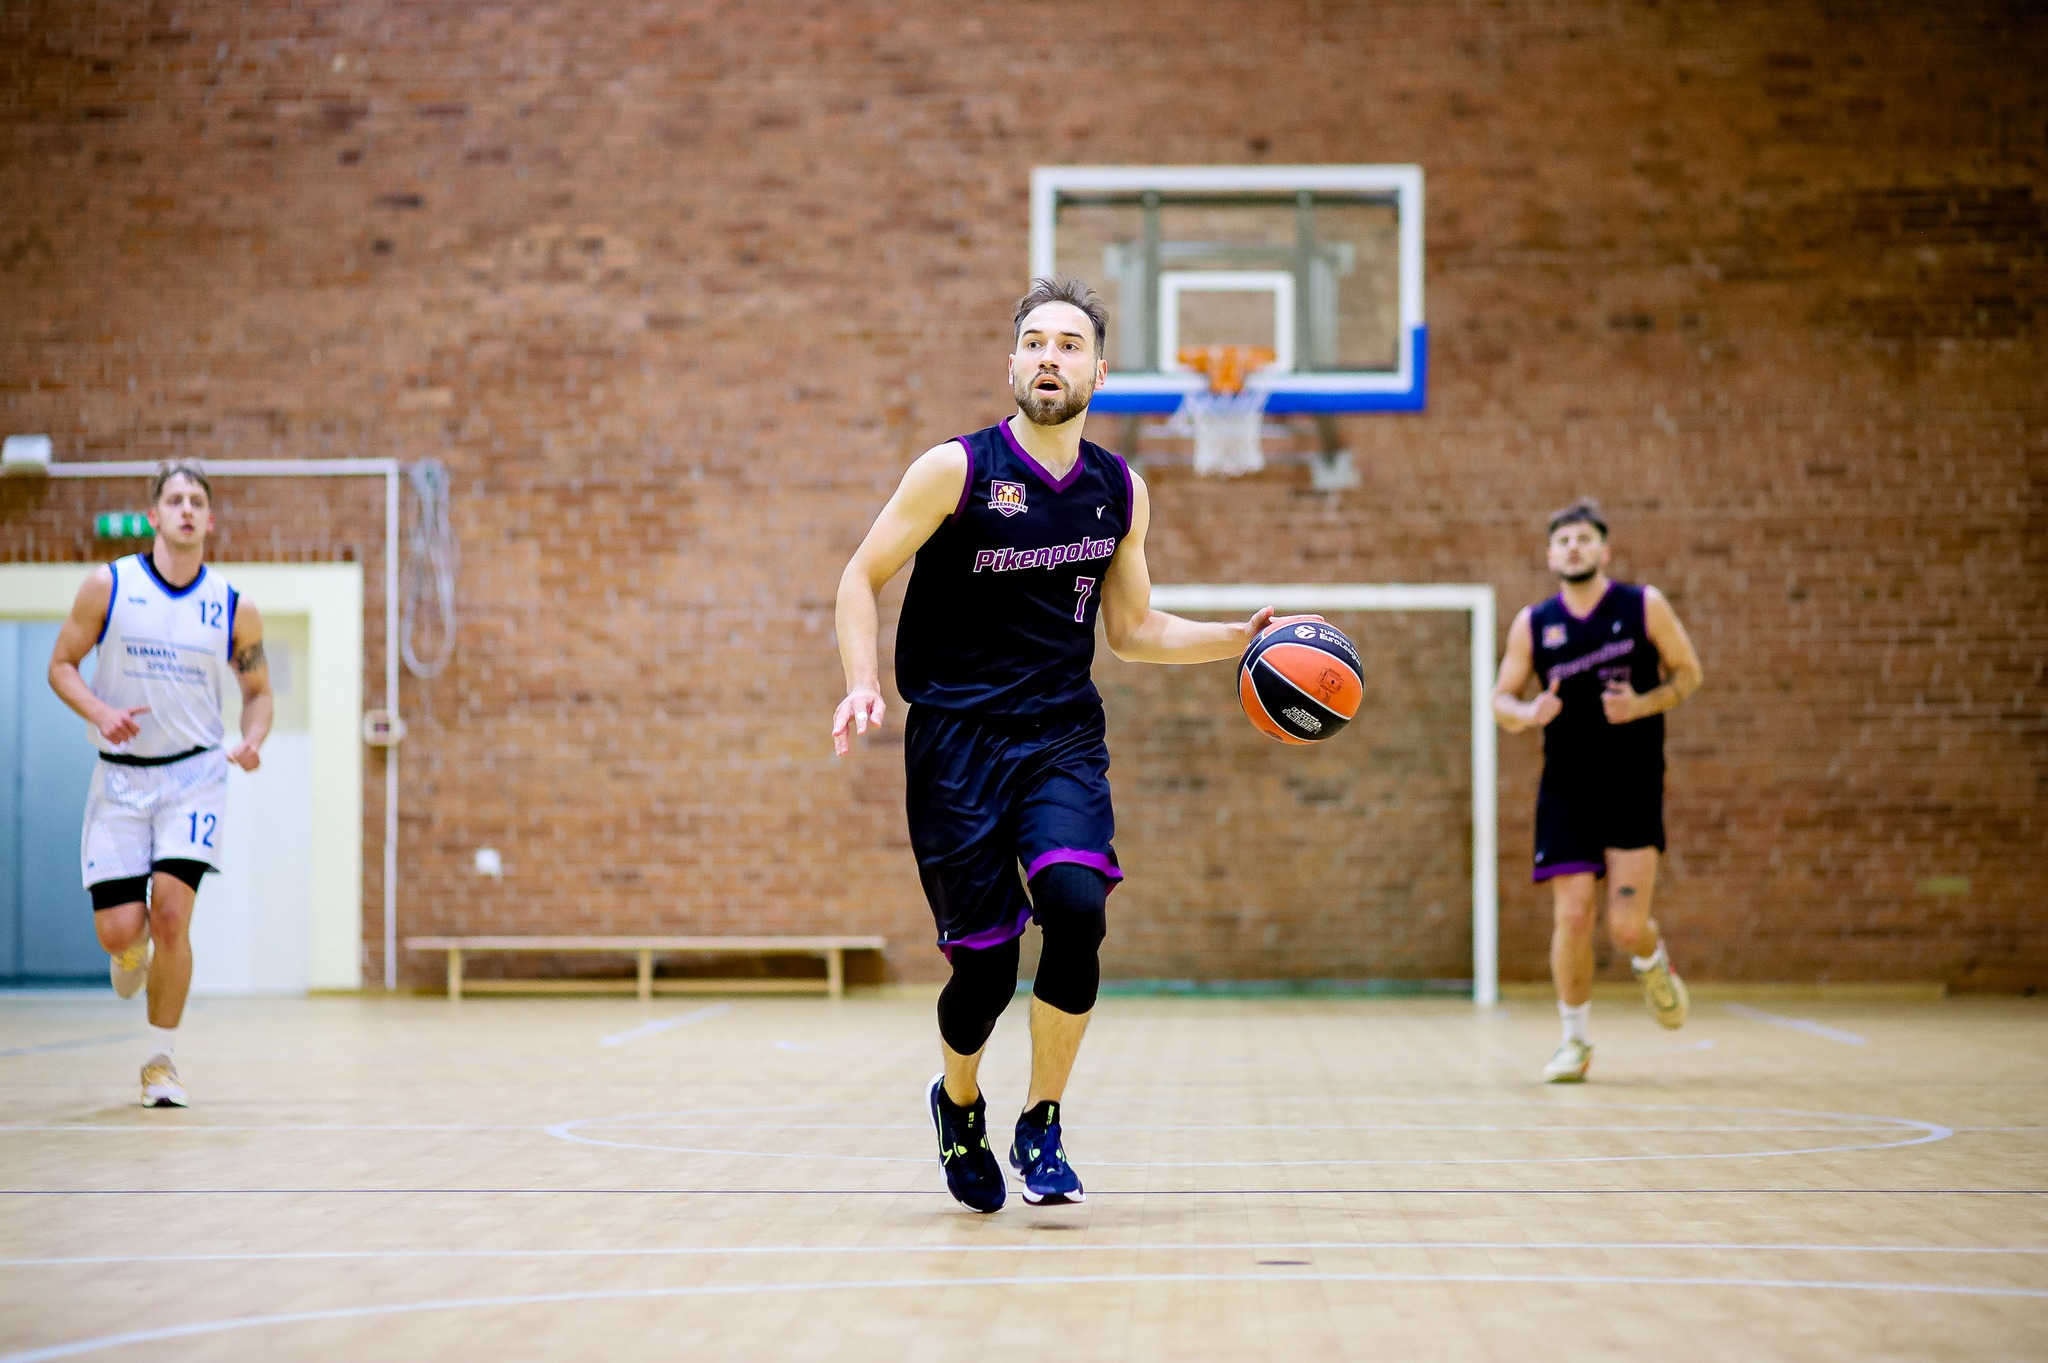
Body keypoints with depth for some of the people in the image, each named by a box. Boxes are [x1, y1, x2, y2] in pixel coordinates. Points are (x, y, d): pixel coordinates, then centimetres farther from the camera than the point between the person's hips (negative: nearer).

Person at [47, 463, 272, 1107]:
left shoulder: (234, 608, 0)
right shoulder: (108, 586, -3)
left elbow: (257, 690, 13)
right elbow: (61, 665, 2)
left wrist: (252, 740, -8)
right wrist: (100, 713, -17)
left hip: (194, 774, 0)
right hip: (119, 776, 0)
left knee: (171, 915, -16)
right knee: (119, 930, -7)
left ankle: (161, 1061, 2)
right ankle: (133, 949, 35)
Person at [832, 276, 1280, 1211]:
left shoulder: (1121, 493, 7)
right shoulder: (956, 470, -5)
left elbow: (1132, 629, 19)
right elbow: (862, 579, 1)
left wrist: (1241, 638, 7)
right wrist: (863, 682, -15)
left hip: (1063, 739, 3)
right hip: (956, 741, -2)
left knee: (1077, 908, -24)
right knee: (984, 967, -5)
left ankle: (1042, 1126, -2)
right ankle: (959, 1103, 30)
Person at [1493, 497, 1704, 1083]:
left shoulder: (1644, 606, -2)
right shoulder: (1533, 625, 3)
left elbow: (1688, 671, 5)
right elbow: (1501, 699, 8)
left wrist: (1643, 704, -14)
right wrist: (1526, 713, -16)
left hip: (1634, 790, -1)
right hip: (1566, 790, 2)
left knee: (1627, 926, -8)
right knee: (1572, 917, -6)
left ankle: (1654, 964, 30)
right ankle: (1575, 1042, 12)